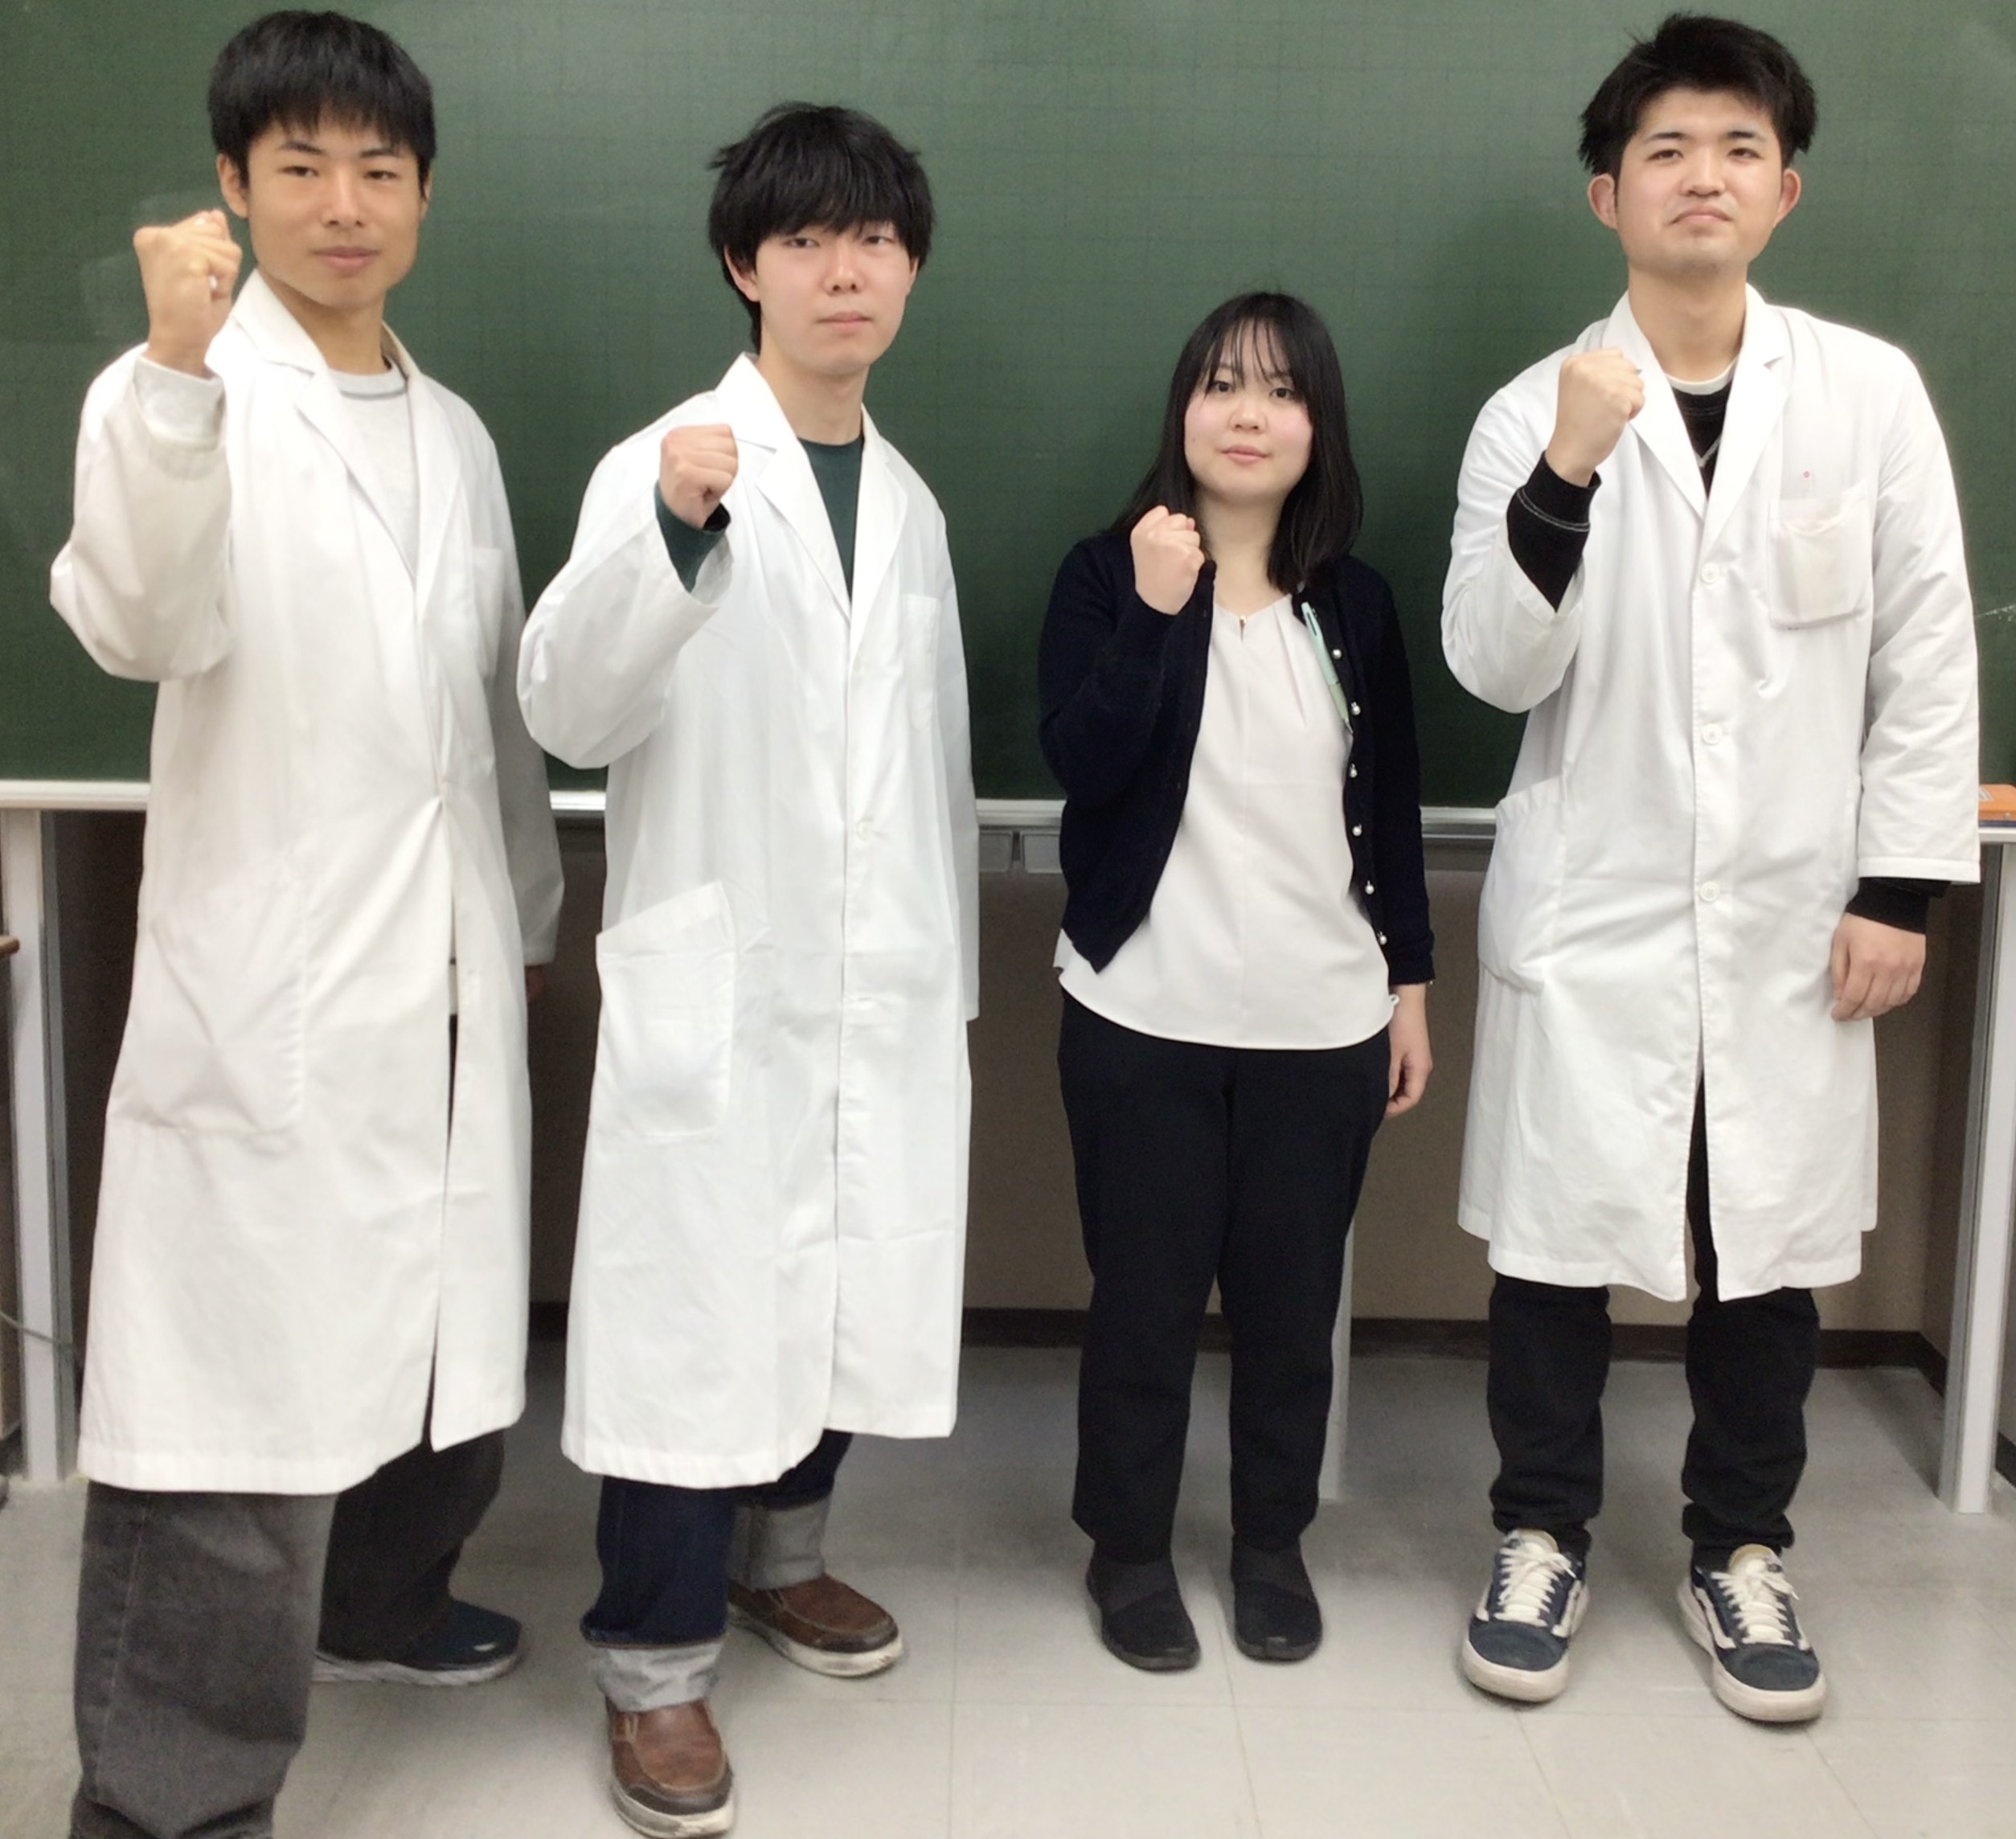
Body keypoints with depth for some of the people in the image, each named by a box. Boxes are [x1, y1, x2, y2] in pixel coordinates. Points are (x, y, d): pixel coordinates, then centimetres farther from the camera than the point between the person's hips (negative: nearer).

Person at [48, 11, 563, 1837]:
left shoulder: (456, 433, 13)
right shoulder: (176, 401, -7)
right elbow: (139, 627, -27)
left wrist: (526, 921, 21)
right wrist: (178, 372, -40)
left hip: (447, 984, 7)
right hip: (264, 994, -6)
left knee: (447, 1338, 18)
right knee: (233, 1408, -4)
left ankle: (381, 1593, 43)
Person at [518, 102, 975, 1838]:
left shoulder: (912, 501, 13)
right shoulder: (662, 464, -6)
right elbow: (571, 712, -20)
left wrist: (954, 967, 18)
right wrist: (673, 533, -36)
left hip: (886, 982, 6)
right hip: (716, 980, -5)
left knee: (849, 1285, 14)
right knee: (696, 1302, -1)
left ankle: (781, 1550, 37)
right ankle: (657, 1660, 14)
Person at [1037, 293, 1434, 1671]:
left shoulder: (1355, 604, 7)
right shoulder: (1108, 575, -1)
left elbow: (1392, 809, 10)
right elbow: (1082, 765, -15)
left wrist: (1412, 986, 9)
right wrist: (1155, 610, -24)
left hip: (1322, 1022, 2)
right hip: (1144, 1015, -2)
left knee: (1291, 1300, 11)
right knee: (1144, 1296, 8)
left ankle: (1273, 1541, 30)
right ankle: (1130, 1547, 26)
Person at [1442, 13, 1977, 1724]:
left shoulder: (1872, 391, -1)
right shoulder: (1537, 411, -2)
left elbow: (1929, 655, 1)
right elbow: (1495, 669, -9)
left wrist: (1902, 886, -2)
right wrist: (1565, 483, -24)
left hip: (1793, 912, 1)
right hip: (1590, 907, -1)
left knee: (1773, 1241, 10)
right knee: (1559, 1231, 6)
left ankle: (1740, 1549, 29)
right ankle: (1544, 1536, 26)